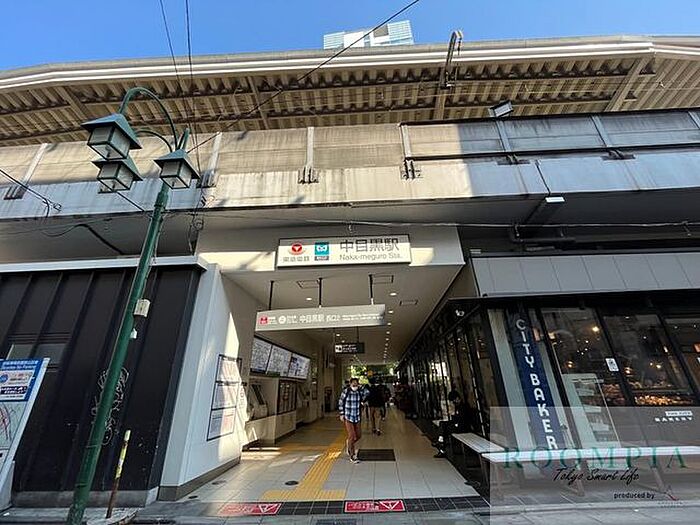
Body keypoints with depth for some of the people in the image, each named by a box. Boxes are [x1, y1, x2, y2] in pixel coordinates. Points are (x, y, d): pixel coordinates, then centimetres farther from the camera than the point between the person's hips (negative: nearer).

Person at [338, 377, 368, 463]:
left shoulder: (360, 391, -6)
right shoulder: (345, 391, -14)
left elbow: (367, 393, 15)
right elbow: (340, 403, -2)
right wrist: (342, 414, -3)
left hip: (357, 417, 4)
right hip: (348, 417, -4)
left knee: (358, 435, 12)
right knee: (352, 436, -6)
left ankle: (348, 443, 42)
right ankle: (352, 456, 14)